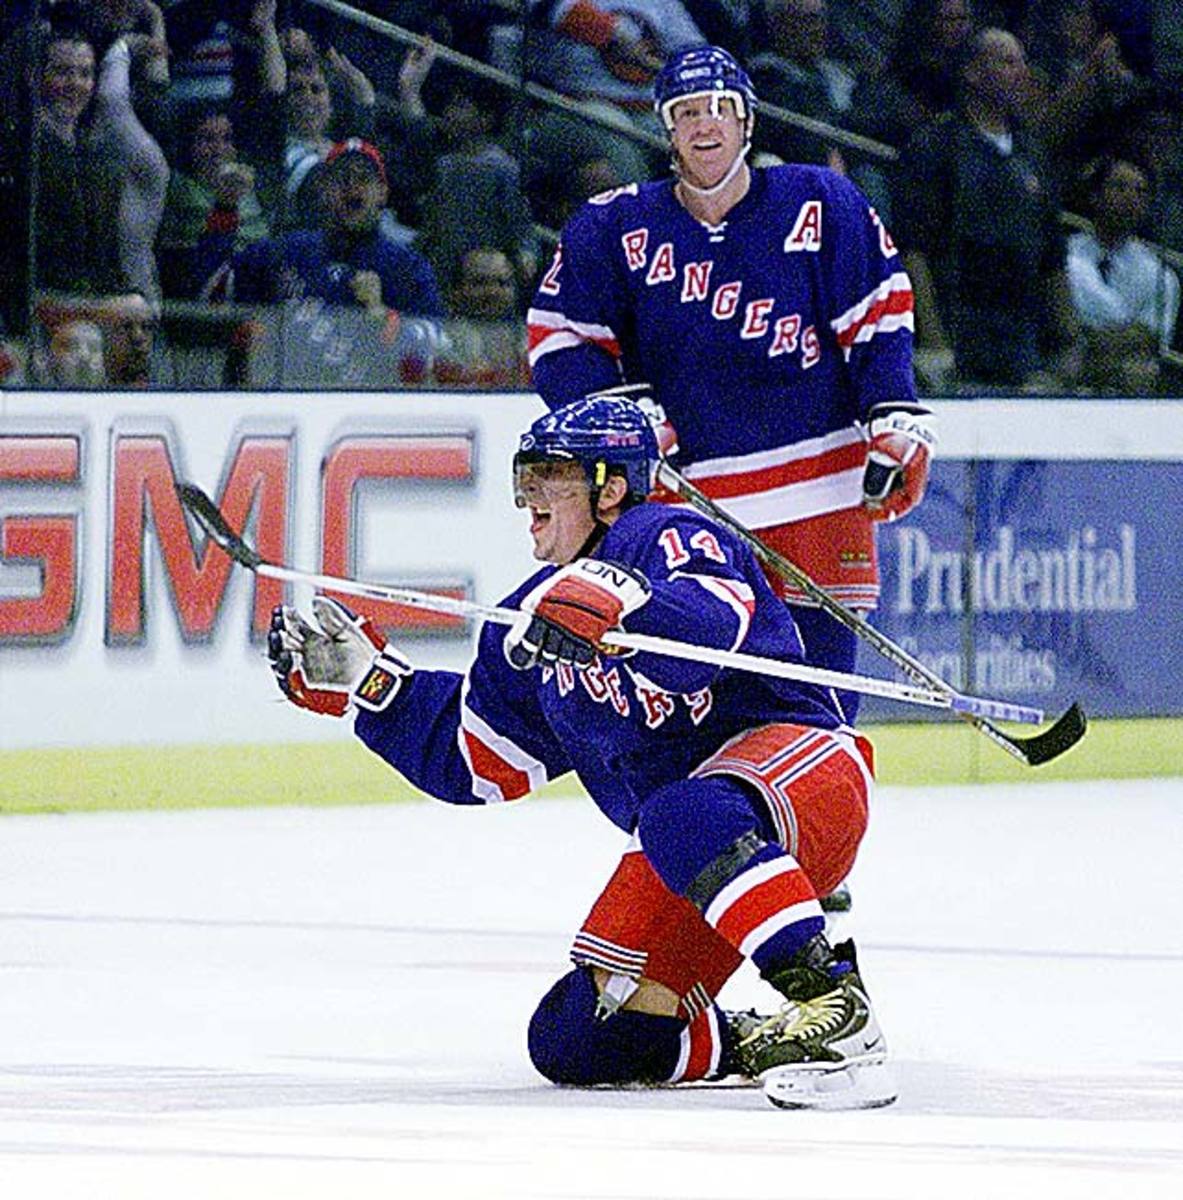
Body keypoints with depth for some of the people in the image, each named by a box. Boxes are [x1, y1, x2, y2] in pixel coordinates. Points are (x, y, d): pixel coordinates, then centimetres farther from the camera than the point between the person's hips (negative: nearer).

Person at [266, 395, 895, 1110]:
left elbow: (719, 627, -34)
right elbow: (470, 759, 22)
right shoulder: (534, 623, 15)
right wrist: (366, 679, 16)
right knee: (572, 1043, -2)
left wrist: (617, 606, -51)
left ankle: (831, 1006, -41)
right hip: (677, 856, 8)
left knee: (691, 820, -44)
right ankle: (751, 1045, 14)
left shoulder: (667, 540, -10)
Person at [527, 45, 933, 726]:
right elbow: (559, 335, 6)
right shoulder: (614, 229, 2)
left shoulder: (821, 206, 1)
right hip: (682, 487, 0)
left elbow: (880, 313, 6)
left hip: (819, 487, 0)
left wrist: (897, 424, -4)